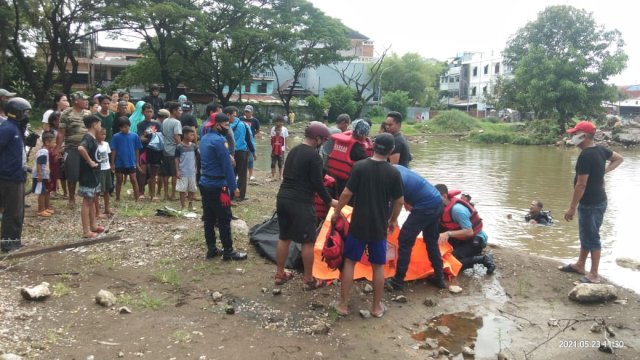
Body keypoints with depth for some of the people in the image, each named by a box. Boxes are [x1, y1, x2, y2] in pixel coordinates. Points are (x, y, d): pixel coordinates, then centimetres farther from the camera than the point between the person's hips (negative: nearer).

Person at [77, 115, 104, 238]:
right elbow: (80, 148, -38)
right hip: (88, 174, -10)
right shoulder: (88, 137, -17)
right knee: (87, 201, -4)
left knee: (92, 200, 17)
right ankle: (86, 231, 2)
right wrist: (90, 162, -27)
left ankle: (93, 226, 28)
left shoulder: (92, 137, 12)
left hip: (94, 174, 10)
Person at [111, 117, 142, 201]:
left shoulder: (134, 136, -2)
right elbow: (113, 150, -1)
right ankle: (117, 198, 21)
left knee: (134, 180, -2)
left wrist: (137, 162, 5)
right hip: (119, 163, 0)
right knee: (119, 180, 11)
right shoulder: (116, 137, -4)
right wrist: (112, 163, -2)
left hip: (131, 162, 0)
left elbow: (137, 150, 4)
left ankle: (137, 197, 0)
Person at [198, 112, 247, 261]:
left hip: (205, 183, 9)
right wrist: (234, 186, -14)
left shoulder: (204, 139, 11)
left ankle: (211, 249, 18)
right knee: (224, 220, -1)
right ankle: (228, 251, 5)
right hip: (217, 186, -9)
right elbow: (226, 165, -18)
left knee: (209, 218, 12)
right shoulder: (219, 140, -17)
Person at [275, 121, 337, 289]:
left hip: (283, 198, 8)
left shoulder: (293, 151, 13)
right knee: (308, 241, 4)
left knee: (284, 237, 18)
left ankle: (280, 274, 27)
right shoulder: (314, 156, -13)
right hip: (300, 202, -8)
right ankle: (308, 280, 12)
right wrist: (330, 201, 1)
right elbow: (317, 183, -12)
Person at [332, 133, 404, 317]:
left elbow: (347, 193, -10)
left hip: (358, 224, -1)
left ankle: (343, 304, 16)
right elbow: (399, 201, 0)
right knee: (378, 266, 13)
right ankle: (377, 306, 22)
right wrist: (393, 220, 17)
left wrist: (337, 211, 5)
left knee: (349, 261, 12)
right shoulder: (393, 173, -6)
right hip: (379, 226, 1)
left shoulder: (360, 166, -10)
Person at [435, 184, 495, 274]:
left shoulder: (457, 209, -28)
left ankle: (483, 259, -8)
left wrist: (448, 234, -37)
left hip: (476, 240, -9)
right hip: (464, 239, 9)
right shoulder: (443, 207, -2)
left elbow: (469, 232, -30)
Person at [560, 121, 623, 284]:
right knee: (586, 234, 20)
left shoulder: (586, 156, -24)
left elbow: (581, 185, -24)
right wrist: (604, 171, 12)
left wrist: (572, 208, -19)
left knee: (591, 237, -1)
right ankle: (580, 265, 34)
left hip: (590, 204, -10)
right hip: (598, 200, 10)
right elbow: (619, 158, 22)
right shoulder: (600, 149, 5)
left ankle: (594, 275, 8)